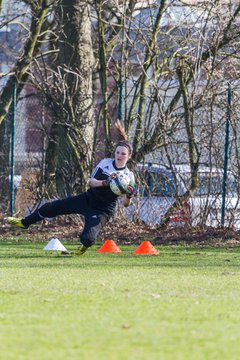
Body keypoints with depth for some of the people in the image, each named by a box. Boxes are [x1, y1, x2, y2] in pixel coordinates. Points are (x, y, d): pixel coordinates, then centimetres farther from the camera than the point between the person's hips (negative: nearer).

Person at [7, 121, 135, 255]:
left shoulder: (128, 176, -13)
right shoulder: (106, 163, -4)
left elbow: (125, 203, -14)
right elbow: (91, 182, -6)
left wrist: (129, 196, -38)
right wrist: (104, 182, -26)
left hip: (103, 211, -4)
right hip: (87, 199, 4)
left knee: (87, 239, -25)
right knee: (51, 207, 6)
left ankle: (85, 245, 17)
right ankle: (24, 222, 33)